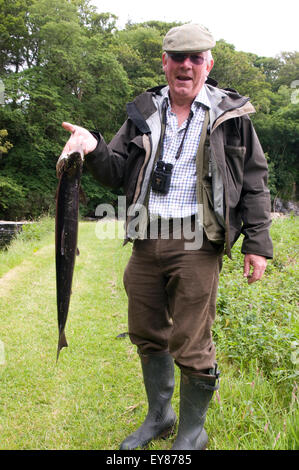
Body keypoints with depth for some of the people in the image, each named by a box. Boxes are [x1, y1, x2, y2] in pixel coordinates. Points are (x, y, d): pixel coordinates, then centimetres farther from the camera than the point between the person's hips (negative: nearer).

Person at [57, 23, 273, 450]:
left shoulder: (231, 115, 4)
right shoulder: (143, 112, 13)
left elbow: (254, 185, 5)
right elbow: (118, 174, 10)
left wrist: (257, 245, -1)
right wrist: (94, 148, -11)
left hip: (195, 244, -4)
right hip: (146, 241, 5)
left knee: (190, 345, 0)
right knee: (146, 334, 14)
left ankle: (192, 433, 25)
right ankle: (159, 417, 37)